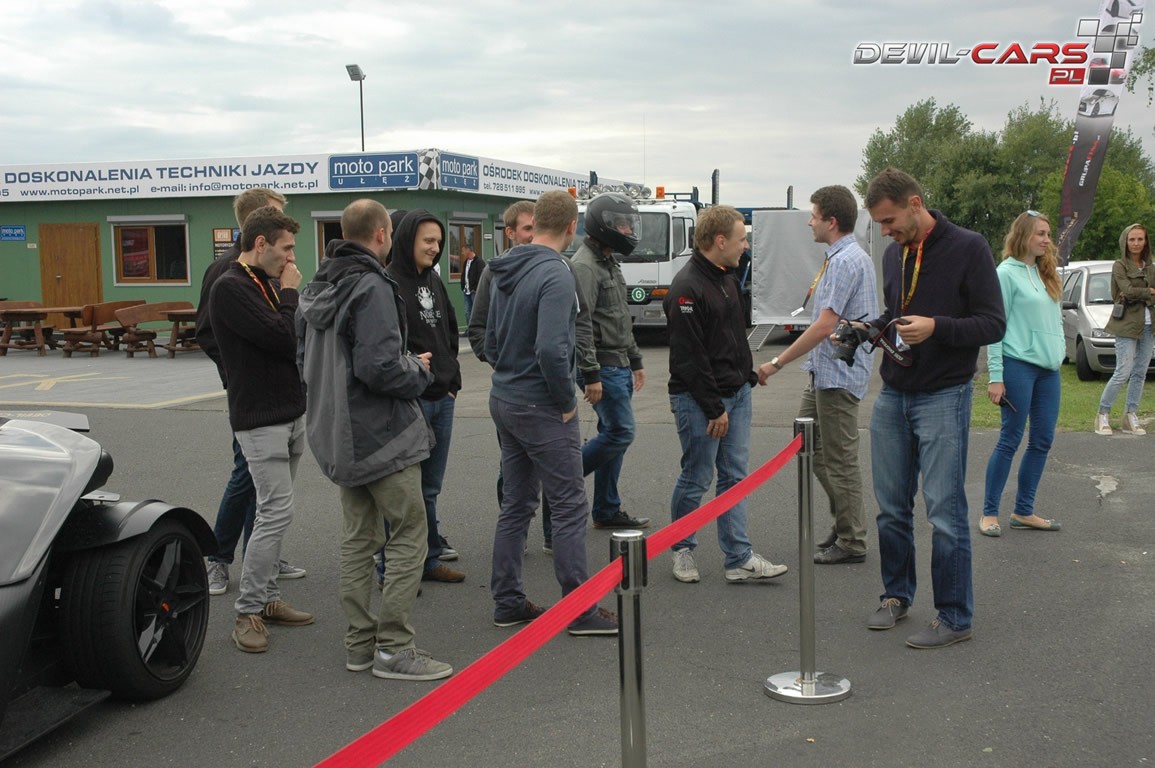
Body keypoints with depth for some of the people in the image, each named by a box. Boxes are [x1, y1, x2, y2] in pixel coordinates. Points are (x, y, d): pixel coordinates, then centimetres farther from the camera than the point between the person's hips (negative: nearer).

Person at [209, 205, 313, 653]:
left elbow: (296, 339, 17)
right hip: (261, 419, -9)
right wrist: (289, 294, -10)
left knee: (276, 511, 12)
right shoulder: (230, 289, -14)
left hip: (291, 414, 9)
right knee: (276, 512, -11)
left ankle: (267, 599, 21)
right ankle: (248, 612, -2)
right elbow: (283, 338, -22)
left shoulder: (267, 285, 15)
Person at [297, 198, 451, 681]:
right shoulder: (372, 288, -18)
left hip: (338, 437, 9)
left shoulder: (317, 289, 12)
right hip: (383, 437, -9)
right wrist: (419, 370, -8)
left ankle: (359, 642, 22)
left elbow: (304, 361, 19)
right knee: (409, 538, -1)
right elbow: (379, 366, -26)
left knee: (359, 538, 16)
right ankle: (394, 648, 1)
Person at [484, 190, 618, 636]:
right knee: (569, 507, 0)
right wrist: (566, 402, -15)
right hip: (540, 408, -8)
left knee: (516, 504, 15)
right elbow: (552, 350, -27)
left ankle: (508, 603, 21)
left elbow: (491, 340, 15)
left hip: (503, 399, 9)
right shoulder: (555, 274, -19)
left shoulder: (505, 272, 8)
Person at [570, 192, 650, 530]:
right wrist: (590, 376, -24)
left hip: (619, 366, 10)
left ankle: (607, 511, 17)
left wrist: (635, 361, 24)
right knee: (621, 432, -10)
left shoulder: (610, 264, 18)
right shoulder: (584, 266, -15)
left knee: (613, 434, 11)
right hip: (603, 367, -10)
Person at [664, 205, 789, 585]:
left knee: (734, 476, 8)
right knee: (697, 479, 3)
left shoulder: (727, 279, 13)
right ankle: (681, 548, 22)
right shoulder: (686, 288, -18)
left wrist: (747, 376, 14)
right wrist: (714, 408, -18)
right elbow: (689, 357, -20)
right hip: (699, 400, -9)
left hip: (736, 395, 9)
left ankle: (739, 560, 11)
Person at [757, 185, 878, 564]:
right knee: (809, 445, 17)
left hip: (837, 375, -10)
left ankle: (851, 542, 12)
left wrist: (777, 363, -21)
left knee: (840, 459, 0)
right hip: (823, 372, 10)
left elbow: (824, 326, -25)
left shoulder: (845, 262, -20)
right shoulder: (845, 257, 12)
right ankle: (844, 519, 27)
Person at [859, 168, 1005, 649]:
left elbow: (993, 324, -12)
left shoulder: (968, 249, -9)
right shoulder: (894, 254, 11)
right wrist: (869, 328, 3)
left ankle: (955, 618, 7)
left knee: (945, 512, -3)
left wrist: (936, 327, -26)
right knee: (892, 508, 12)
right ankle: (897, 595, 27)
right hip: (892, 396, 6)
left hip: (943, 398, -6)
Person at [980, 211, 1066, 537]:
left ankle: (1023, 511, 18)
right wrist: (995, 376, -15)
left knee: (1042, 441, 8)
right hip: (1018, 366, -8)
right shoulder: (1007, 272, -7)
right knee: (1010, 440, -4)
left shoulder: (1046, 273, 16)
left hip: (1049, 367, 8)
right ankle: (989, 513, 5)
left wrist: (1060, 348, 10)